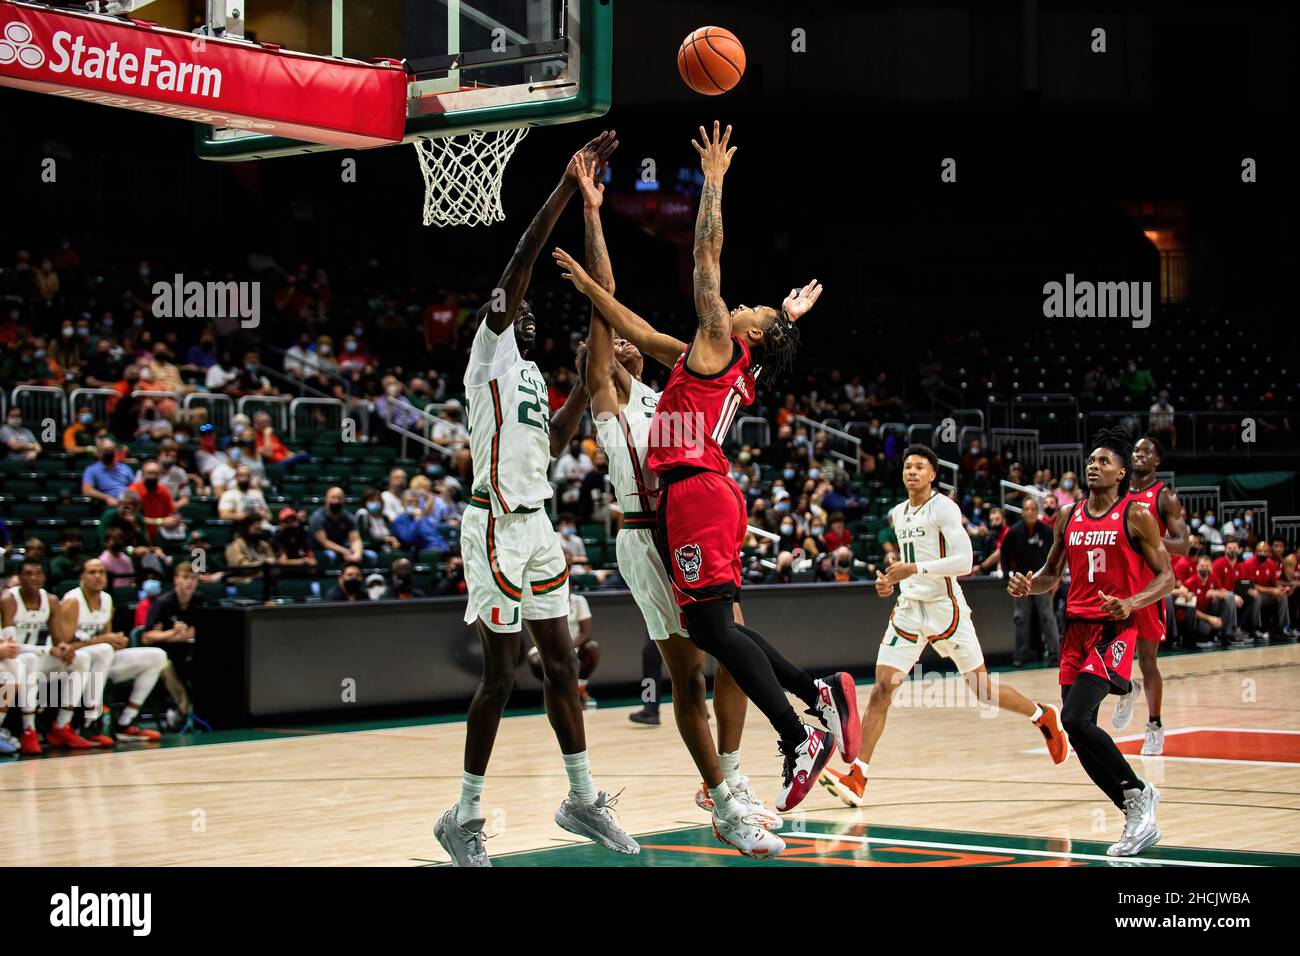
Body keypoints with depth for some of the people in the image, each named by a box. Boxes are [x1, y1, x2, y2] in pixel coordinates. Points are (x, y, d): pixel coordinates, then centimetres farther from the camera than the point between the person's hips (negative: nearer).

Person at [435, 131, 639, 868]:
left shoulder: (532, 372, 18)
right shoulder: (490, 350, -6)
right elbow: (521, 259, -16)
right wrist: (569, 184, -18)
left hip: (536, 524, 8)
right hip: (498, 525, -8)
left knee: (562, 661, 11)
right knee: (502, 672, -6)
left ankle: (583, 799, 21)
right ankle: (465, 818, 3)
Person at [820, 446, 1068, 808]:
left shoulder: (943, 507, -10)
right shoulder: (898, 514, 13)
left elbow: (963, 561, -20)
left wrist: (914, 569, -26)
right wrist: (891, 580, 9)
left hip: (945, 608, -6)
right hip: (909, 609, 6)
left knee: (983, 689, 4)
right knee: (882, 689, -8)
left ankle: (1045, 716, 32)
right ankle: (857, 777, -13)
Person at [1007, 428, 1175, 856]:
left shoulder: (1136, 516, -4)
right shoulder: (1068, 515, 12)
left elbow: (1166, 576, -3)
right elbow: (1052, 573, 21)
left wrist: (1130, 604, -21)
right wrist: (1028, 585, -2)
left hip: (1114, 629, -7)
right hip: (1076, 628, 7)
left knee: (1075, 718, -22)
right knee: (1079, 732, 3)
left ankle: (1137, 792, -4)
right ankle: (1139, 817, 14)